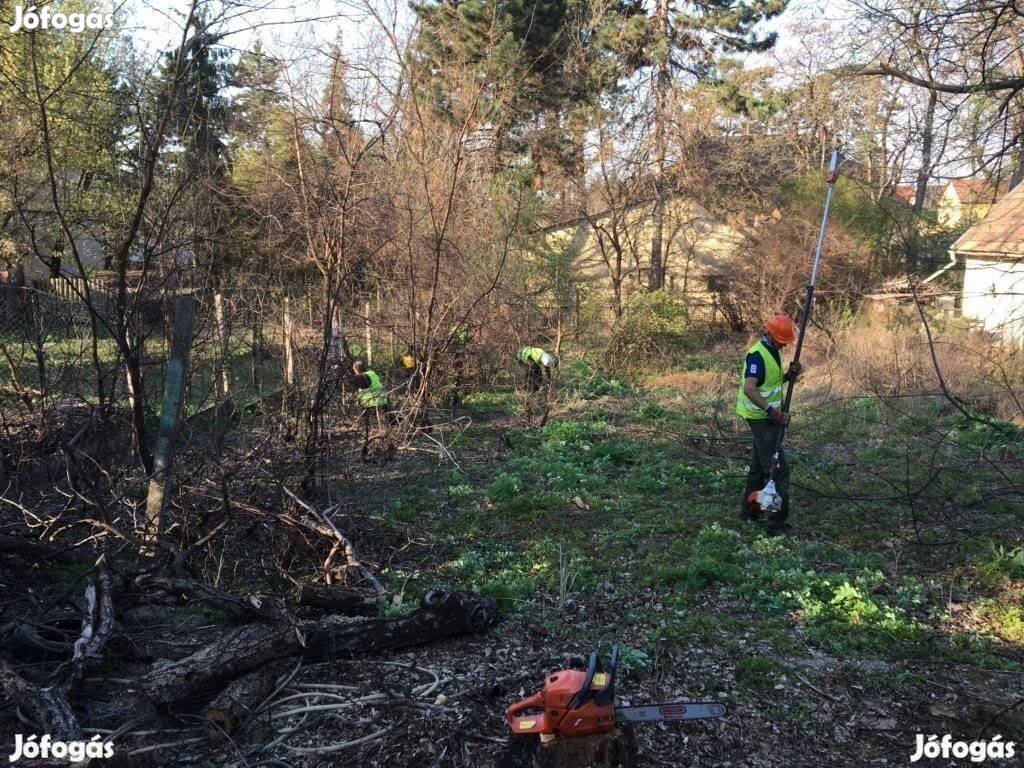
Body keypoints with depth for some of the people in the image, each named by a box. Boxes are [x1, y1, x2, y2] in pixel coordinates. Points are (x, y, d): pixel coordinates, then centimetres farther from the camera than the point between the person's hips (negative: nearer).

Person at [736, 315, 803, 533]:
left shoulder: (773, 351, 11)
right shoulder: (757, 355, -20)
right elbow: (749, 389, -31)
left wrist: (789, 374, 2)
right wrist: (772, 411, -35)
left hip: (768, 417, 10)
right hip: (761, 418, -10)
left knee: (759, 464, 18)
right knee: (777, 468, -10)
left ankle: (750, 511, 30)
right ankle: (777, 523, -7)